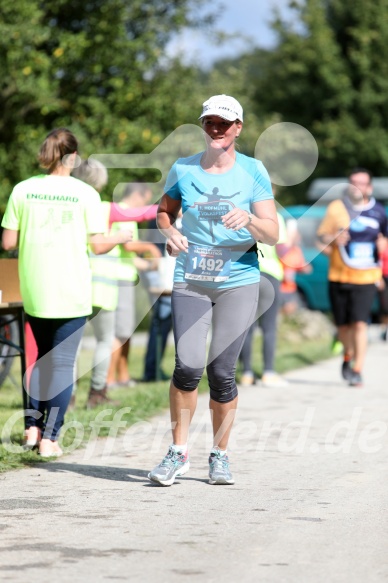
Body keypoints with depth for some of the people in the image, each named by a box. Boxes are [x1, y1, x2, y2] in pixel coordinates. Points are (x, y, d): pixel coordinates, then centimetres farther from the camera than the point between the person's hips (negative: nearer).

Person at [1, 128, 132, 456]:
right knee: (63, 363, 4)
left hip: (35, 293, 3)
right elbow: (97, 245, -6)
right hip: (72, 293, -3)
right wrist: (121, 238, 14)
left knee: (44, 357, 19)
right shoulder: (86, 194, -6)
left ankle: (33, 428, 13)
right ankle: (49, 438, 2)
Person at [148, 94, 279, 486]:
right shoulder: (182, 169, 5)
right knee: (187, 366, -13)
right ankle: (178, 451, 3)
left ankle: (220, 454, 17)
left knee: (222, 371, -2)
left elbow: (272, 234, -2)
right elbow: (164, 211, 20)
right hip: (190, 281, 1)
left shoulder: (254, 172, 0)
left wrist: (249, 219, -23)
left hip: (239, 281, -1)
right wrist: (170, 233, -2)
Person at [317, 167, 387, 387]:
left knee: (360, 323, -13)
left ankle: (357, 370, -9)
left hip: (366, 278, -1)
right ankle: (349, 355, 39)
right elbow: (321, 237, 4)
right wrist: (334, 240, -18)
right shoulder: (336, 207, 2)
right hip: (339, 276, 1)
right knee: (343, 325, 10)